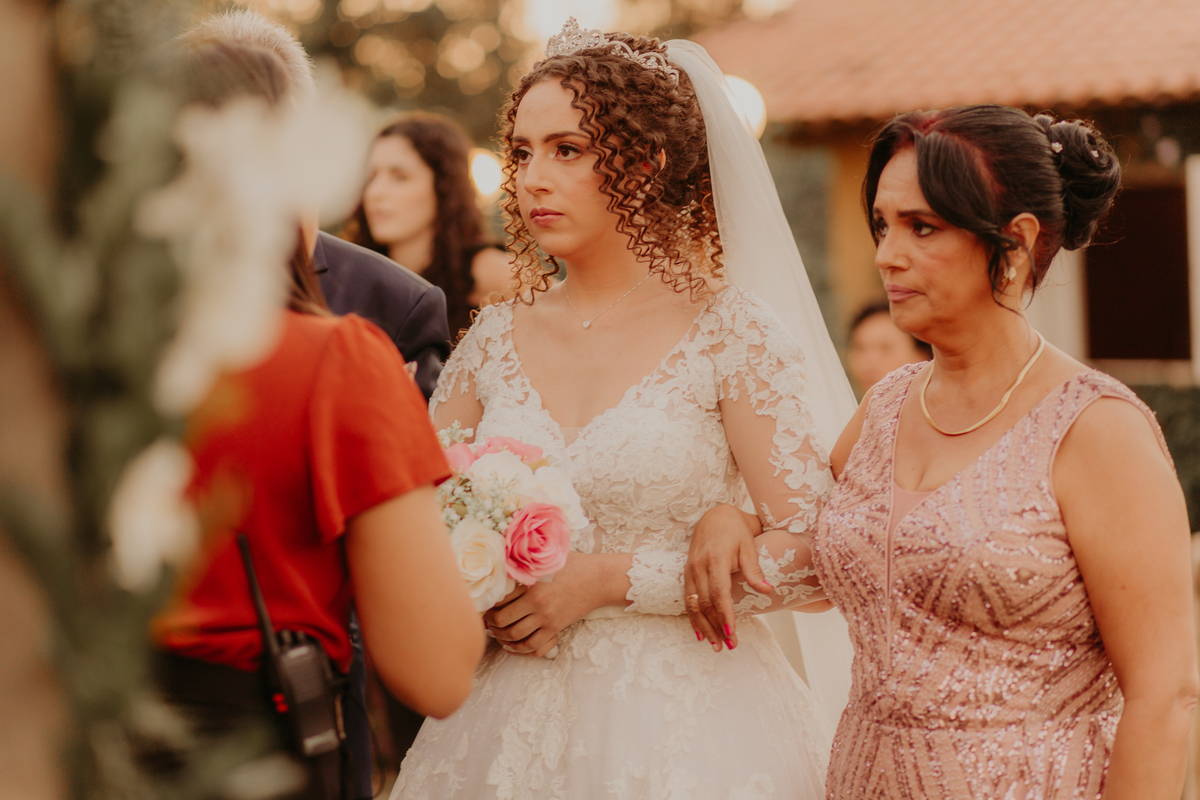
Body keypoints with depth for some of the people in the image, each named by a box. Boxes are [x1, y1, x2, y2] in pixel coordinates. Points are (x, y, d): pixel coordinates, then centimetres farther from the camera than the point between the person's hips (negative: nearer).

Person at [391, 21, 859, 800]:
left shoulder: (731, 335, -7)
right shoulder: (494, 341, 5)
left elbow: (816, 553, -12)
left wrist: (607, 579, -15)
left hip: (686, 725, -4)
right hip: (514, 723, 4)